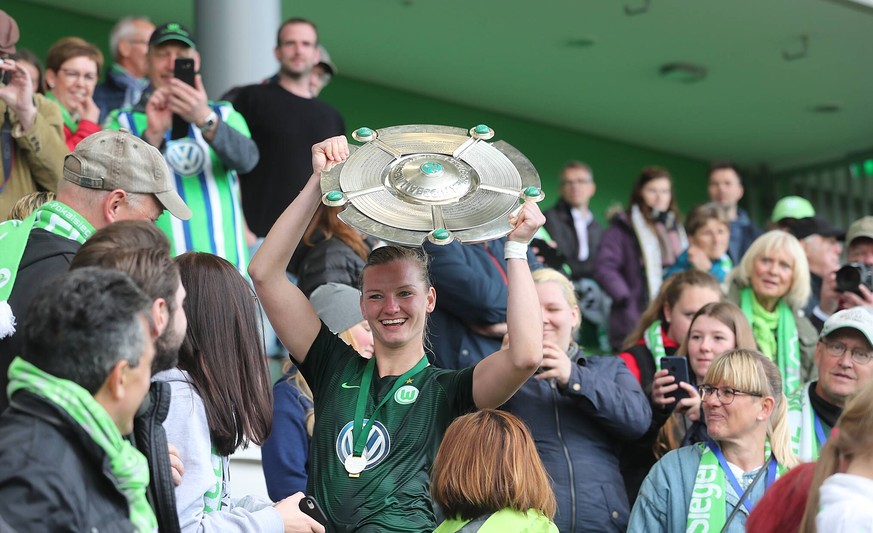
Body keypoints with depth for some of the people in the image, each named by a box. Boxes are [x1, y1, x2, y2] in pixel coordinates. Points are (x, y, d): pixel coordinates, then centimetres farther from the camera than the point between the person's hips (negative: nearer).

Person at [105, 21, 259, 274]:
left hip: (226, 265, 2)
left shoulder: (225, 115, 14)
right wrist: (152, 135, -25)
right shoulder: (123, 121, 10)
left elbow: (247, 159, -8)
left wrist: (205, 120, -26)